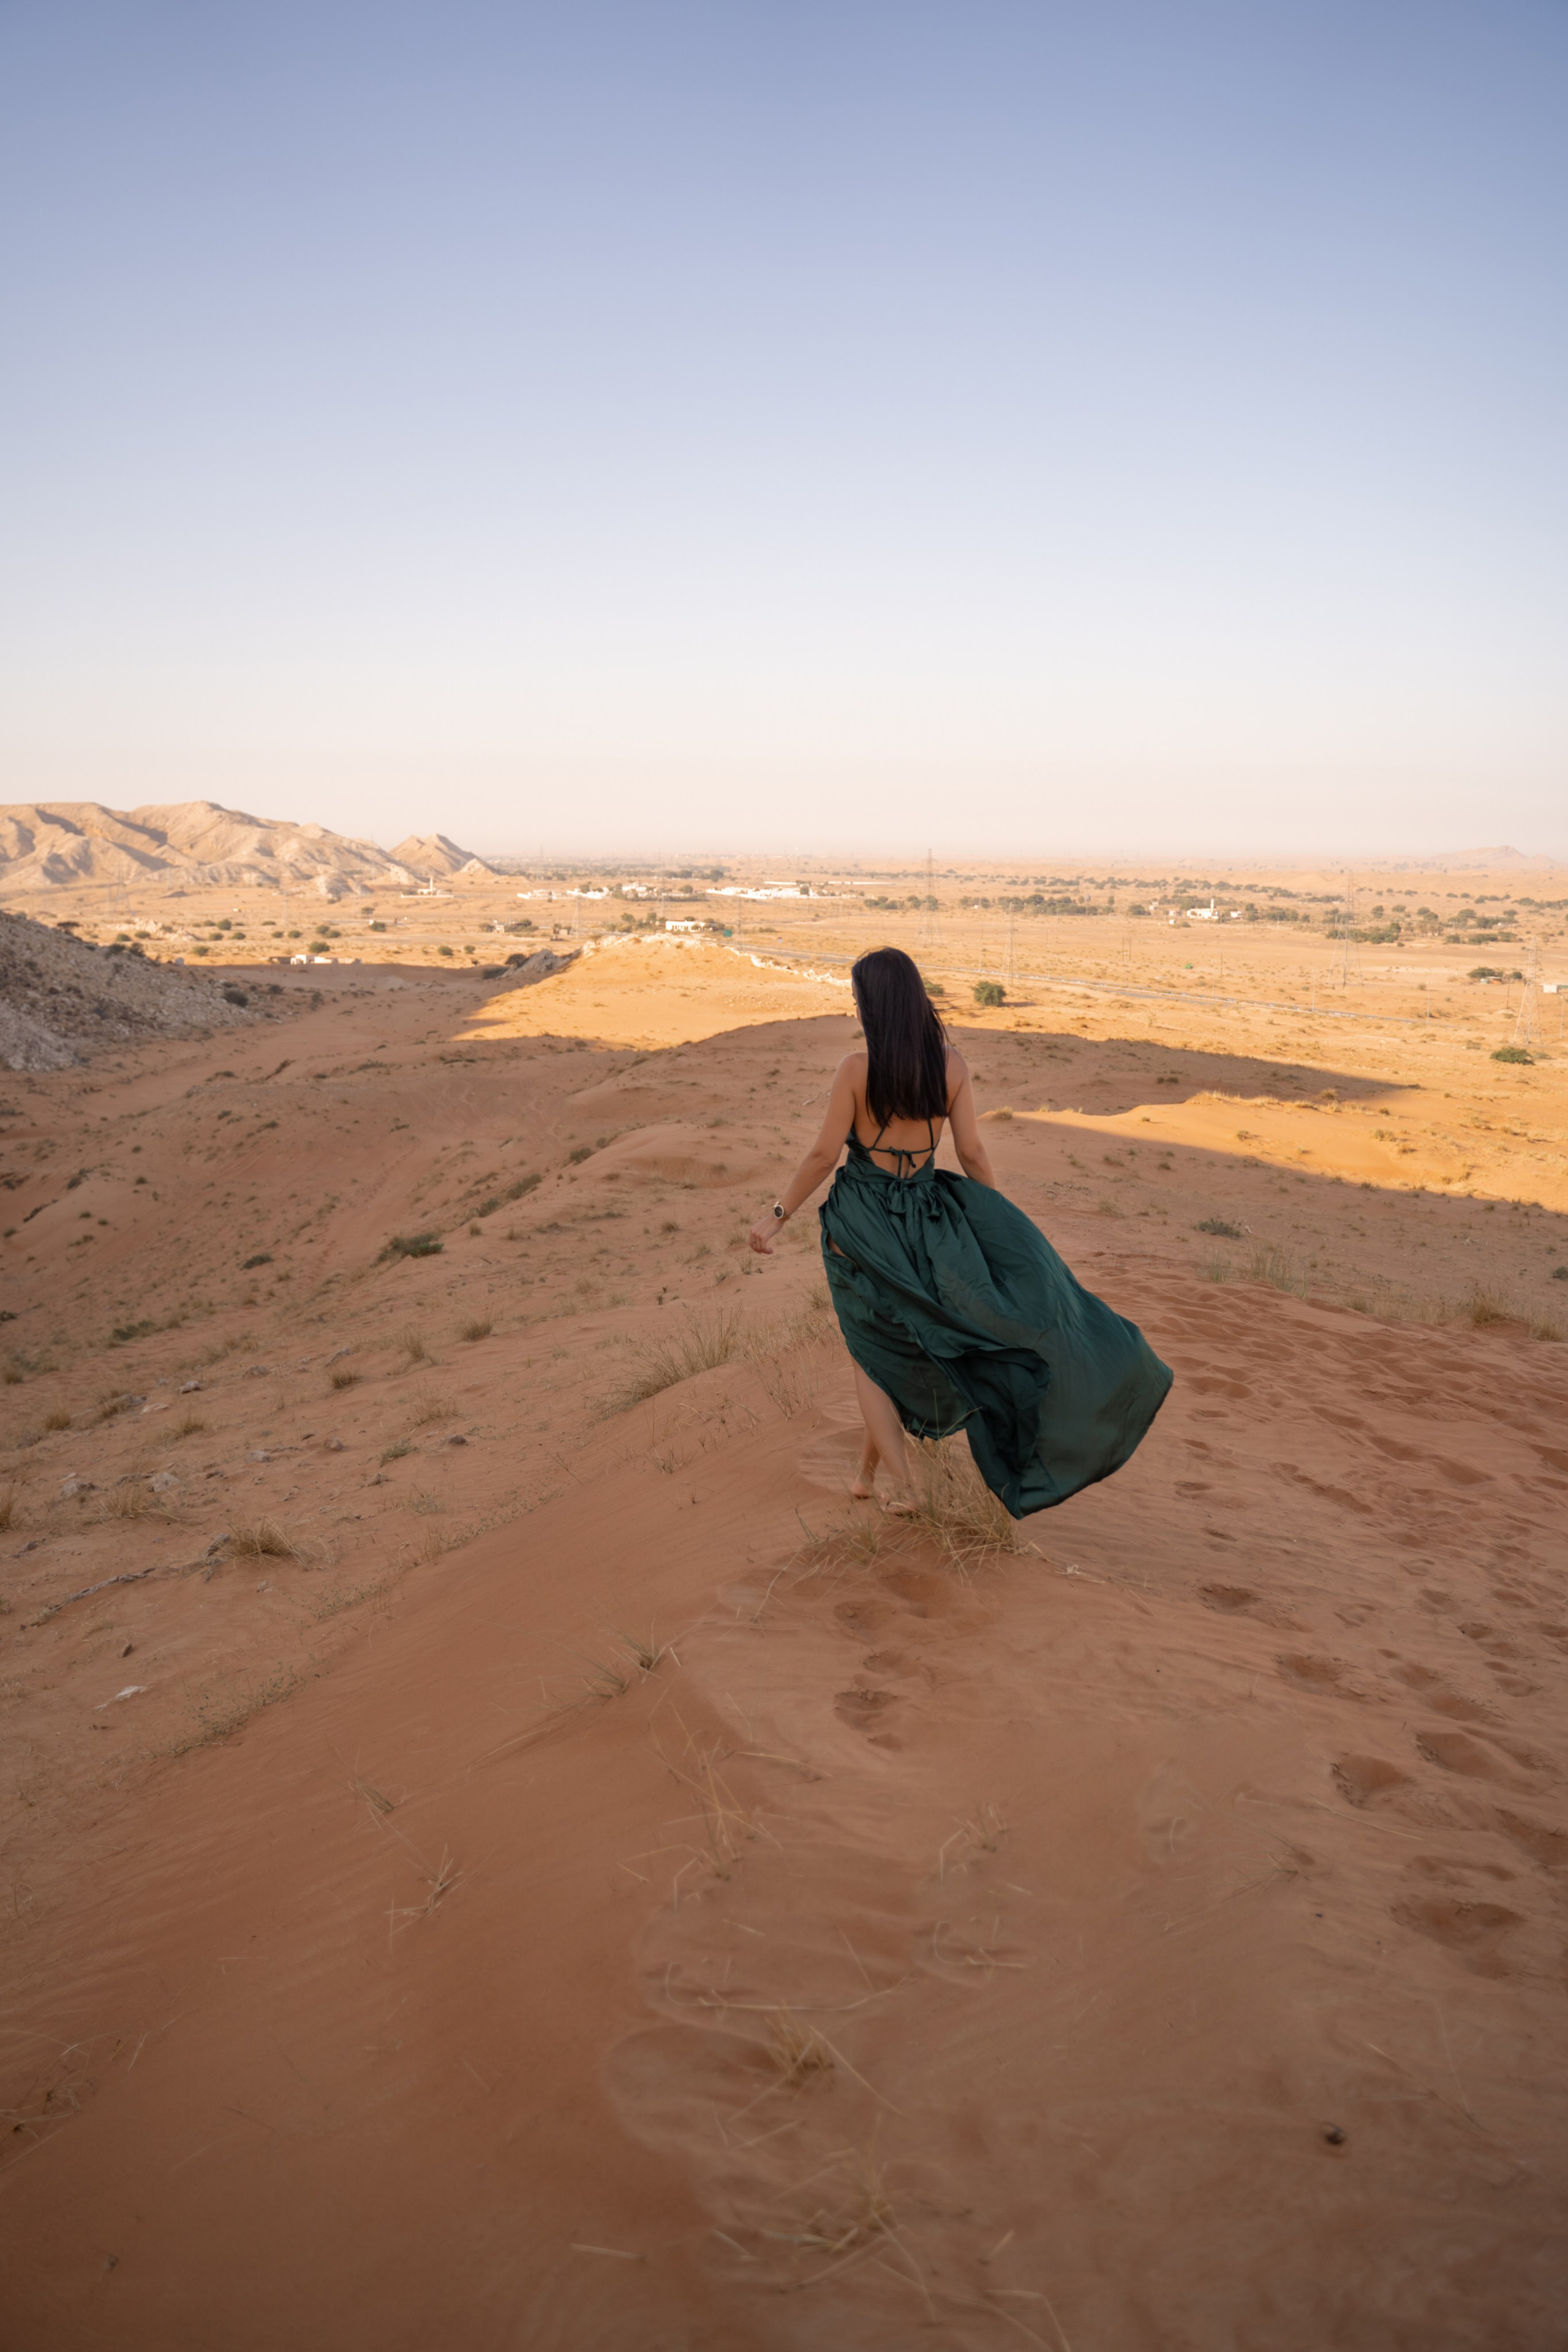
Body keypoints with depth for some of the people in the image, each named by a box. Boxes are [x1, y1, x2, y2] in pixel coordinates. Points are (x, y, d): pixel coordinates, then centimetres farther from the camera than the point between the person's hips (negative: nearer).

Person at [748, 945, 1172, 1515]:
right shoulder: (951, 1063, -6)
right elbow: (972, 1153, -3)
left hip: (861, 1220, -3)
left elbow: (823, 1155, -12)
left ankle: (900, 1485, 8)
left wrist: (776, 1217, -2)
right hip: (923, 1218, 3)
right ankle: (869, 1467, 23)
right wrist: (1001, 1229, 8)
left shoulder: (856, 1068, -16)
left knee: (872, 1351, 12)